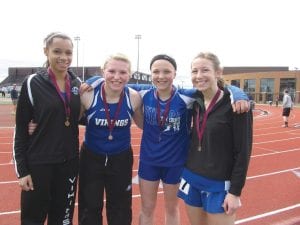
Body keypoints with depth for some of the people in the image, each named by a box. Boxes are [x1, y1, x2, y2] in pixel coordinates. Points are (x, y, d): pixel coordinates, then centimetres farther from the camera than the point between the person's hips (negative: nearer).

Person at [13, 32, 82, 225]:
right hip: (38, 163, -4)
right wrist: (21, 169, -8)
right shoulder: (33, 83, -8)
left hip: (69, 162, 4)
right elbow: (20, 129, -5)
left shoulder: (77, 83, 3)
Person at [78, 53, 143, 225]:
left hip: (121, 159, 1)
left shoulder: (134, 98, -14)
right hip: (92, 158, 0)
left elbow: (143, 124, 2)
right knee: (89, 208, 13)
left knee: (120, 209, 17)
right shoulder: (88, 95, -18)